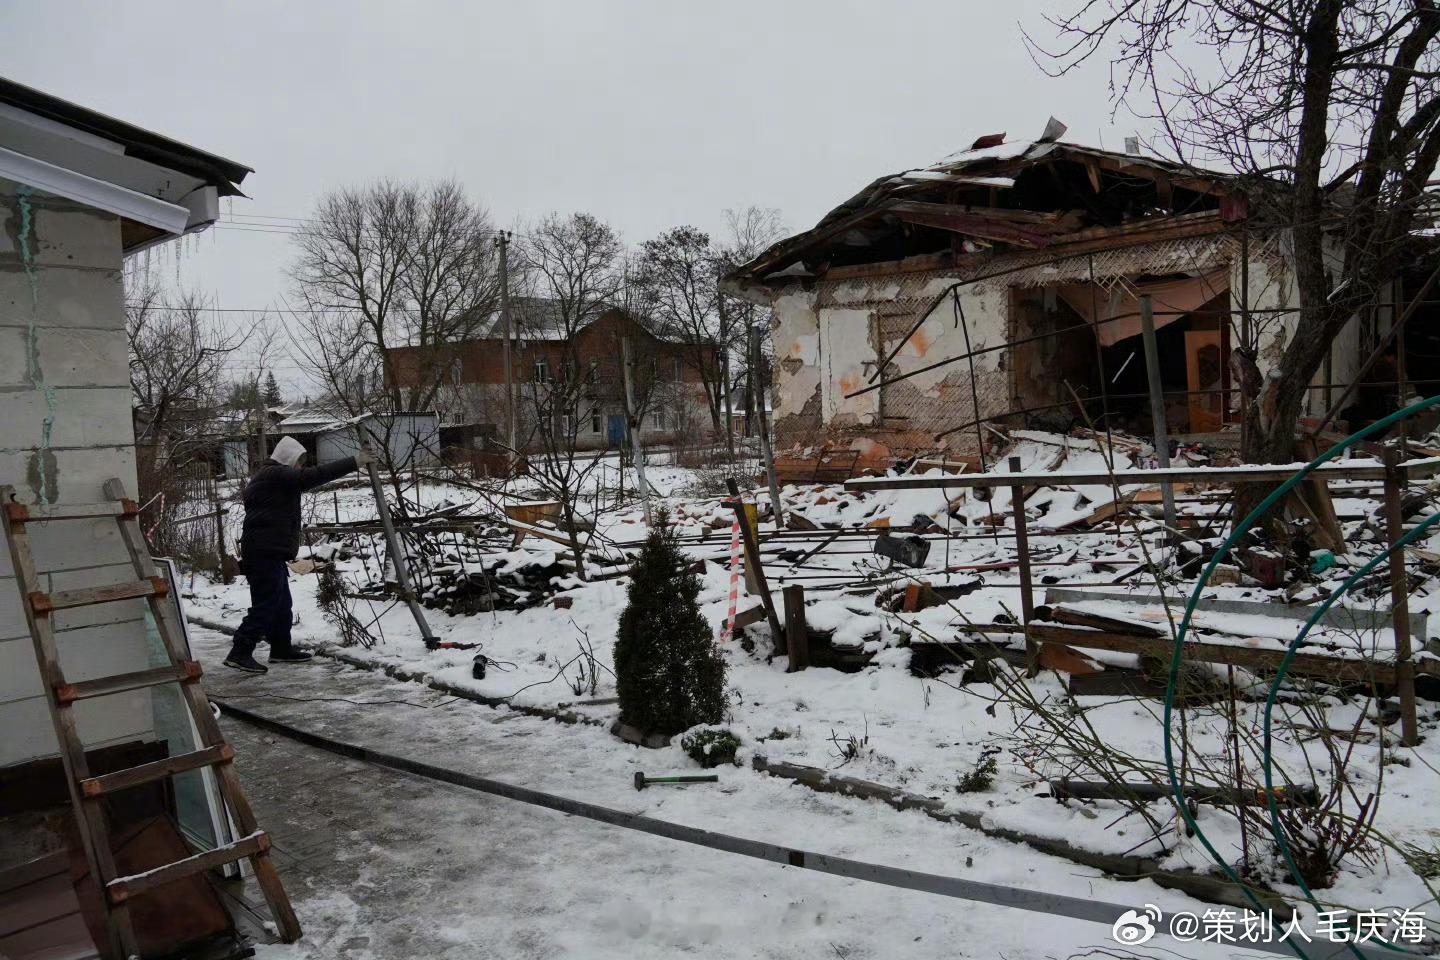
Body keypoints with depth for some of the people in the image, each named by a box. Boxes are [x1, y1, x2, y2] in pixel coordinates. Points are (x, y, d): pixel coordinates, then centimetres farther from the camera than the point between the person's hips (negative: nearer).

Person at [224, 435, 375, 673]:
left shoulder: (266, 476, 22)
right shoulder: (276, 474, -12)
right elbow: (313, 476, -22)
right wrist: (354, 462, -23)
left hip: (268, 552, 11)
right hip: (266, 553, -11)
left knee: (281, 603, 16)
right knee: (266, 604, -10)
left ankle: (281, 648, 25)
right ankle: (240, 653, -9)